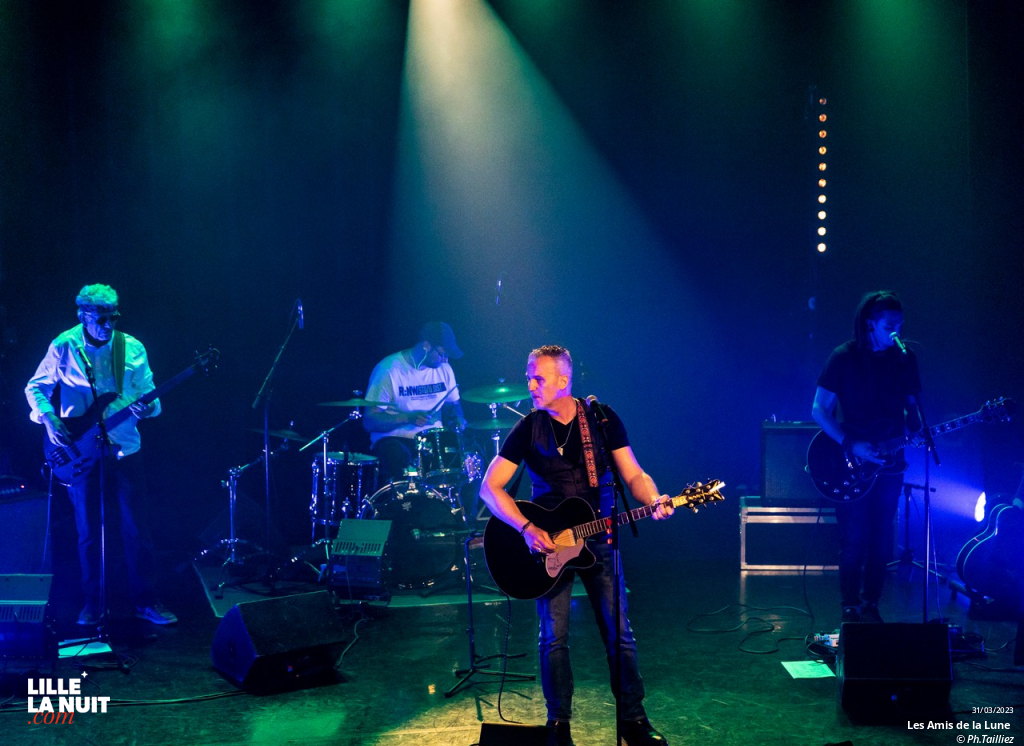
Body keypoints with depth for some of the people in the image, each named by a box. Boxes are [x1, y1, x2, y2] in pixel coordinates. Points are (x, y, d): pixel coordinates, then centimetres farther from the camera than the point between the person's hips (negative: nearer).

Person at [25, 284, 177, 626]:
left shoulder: (131, 348, -1)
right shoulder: (63, 347, -4)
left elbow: (148, 393, 4)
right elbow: (35, 388, 6)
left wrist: (147, 407, -19)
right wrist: (49, 420, -10)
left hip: (124, 450, 1)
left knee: (135, 528, 3)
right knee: (88, 531, 7)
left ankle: (145, 600, 15)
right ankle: (93, 603, 22)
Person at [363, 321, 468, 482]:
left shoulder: (443, 368, 6)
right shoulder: (389, 370, -12)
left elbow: (453, 404, 23)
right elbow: (369, 421, -13)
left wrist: (457, 419, -2)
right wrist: (409, 417, -26)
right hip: (394, 439, -5)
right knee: (401, 459, -38)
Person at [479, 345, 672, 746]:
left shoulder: (602, 418, -2)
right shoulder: (528, 429, -6)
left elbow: (633, 474, -1)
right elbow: (490, 487, -8)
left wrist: (654, 500, -22)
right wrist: (527, 528, -20)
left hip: (597, 539, 1)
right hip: (548, 541, -1)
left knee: (619, 633, 2)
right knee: (554, 638, 0)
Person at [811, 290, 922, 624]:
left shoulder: (905, 359, 5)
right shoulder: (844, 357, -7)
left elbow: (911, 406, 14)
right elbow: (819, 410, -6)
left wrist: (914, 432, -9)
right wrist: (850, 445, -17)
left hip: (888, 461, 4)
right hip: (851, 463, -4)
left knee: (882, 541, 7)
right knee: (854, 540, -3)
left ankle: (870, 606, 20)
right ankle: (851, 609, 11)